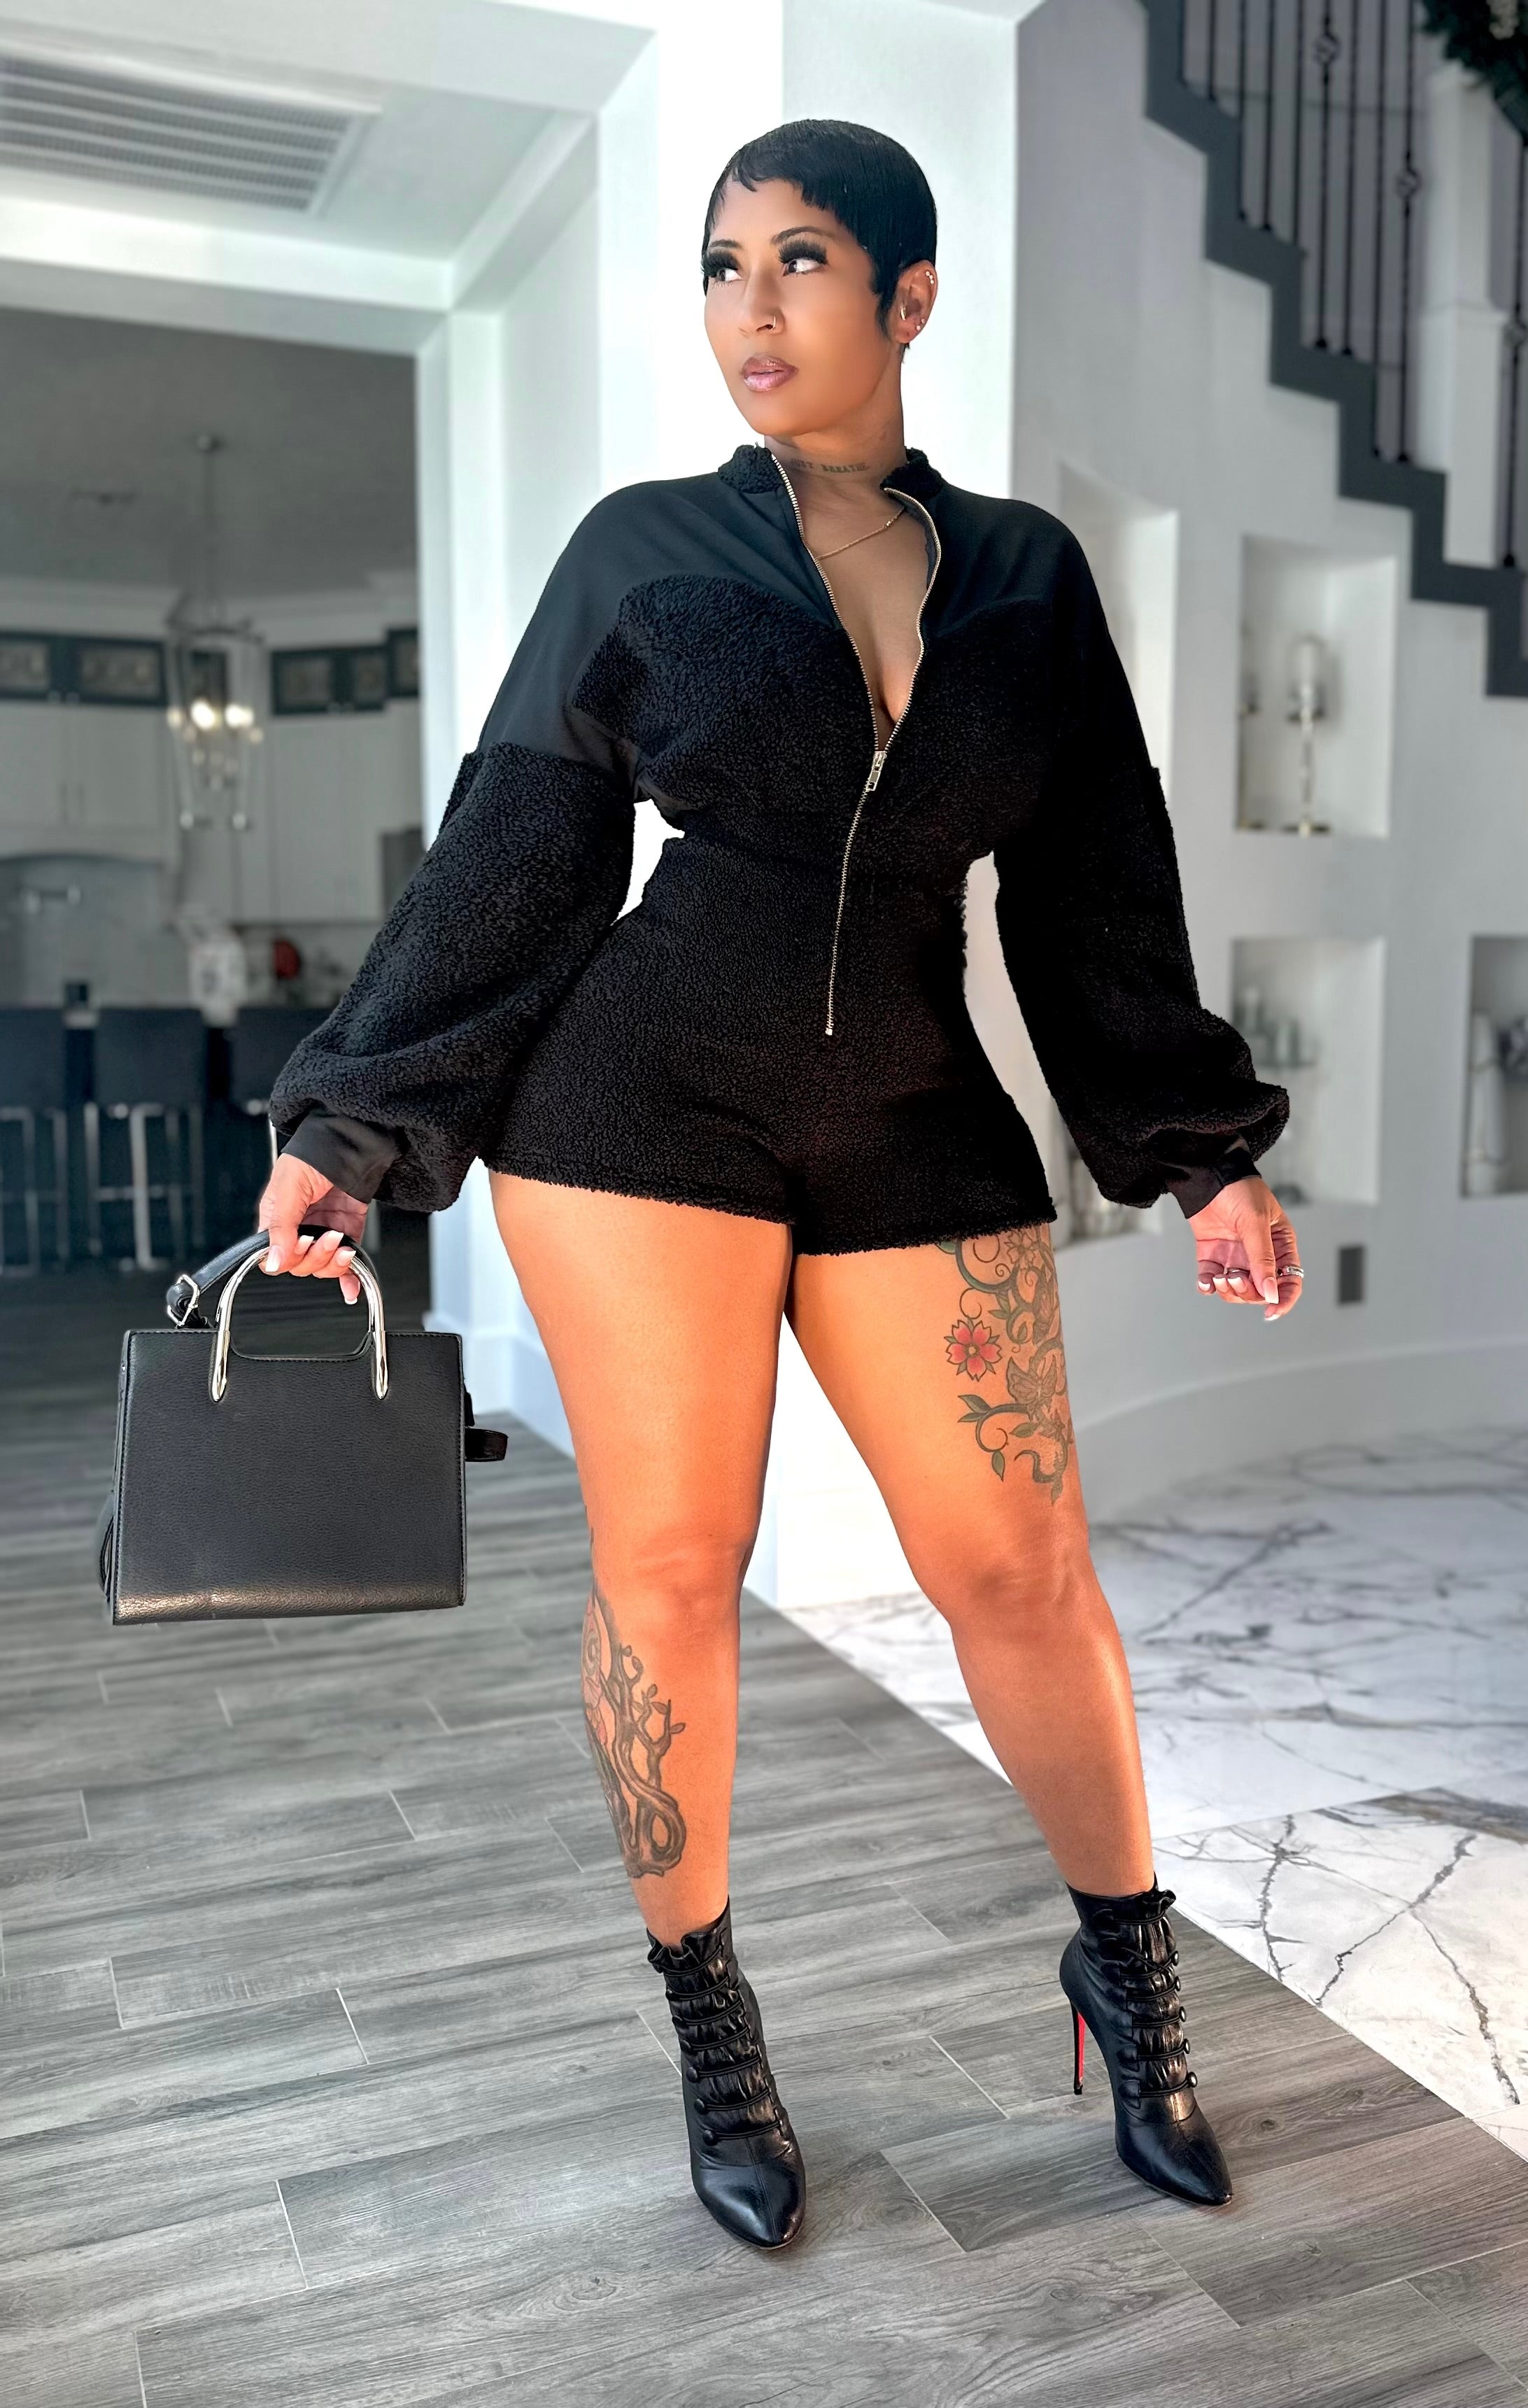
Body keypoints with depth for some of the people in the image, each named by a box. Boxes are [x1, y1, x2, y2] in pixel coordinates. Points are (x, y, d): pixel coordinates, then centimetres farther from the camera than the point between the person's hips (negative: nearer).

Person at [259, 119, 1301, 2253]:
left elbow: (1097, 896, 12)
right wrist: (352, 1129, 4)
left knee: (1020, 1566, 2)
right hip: (646, 1104, -1)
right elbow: (505, 863, 4)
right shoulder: (645, 553, 5)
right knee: (668, 1568, 2)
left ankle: (1128, 1959, 28)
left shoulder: (1029, 576, 11)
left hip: (916, 1130, 2)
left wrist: (1201, 1155, 9)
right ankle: (707, 2014, 24)